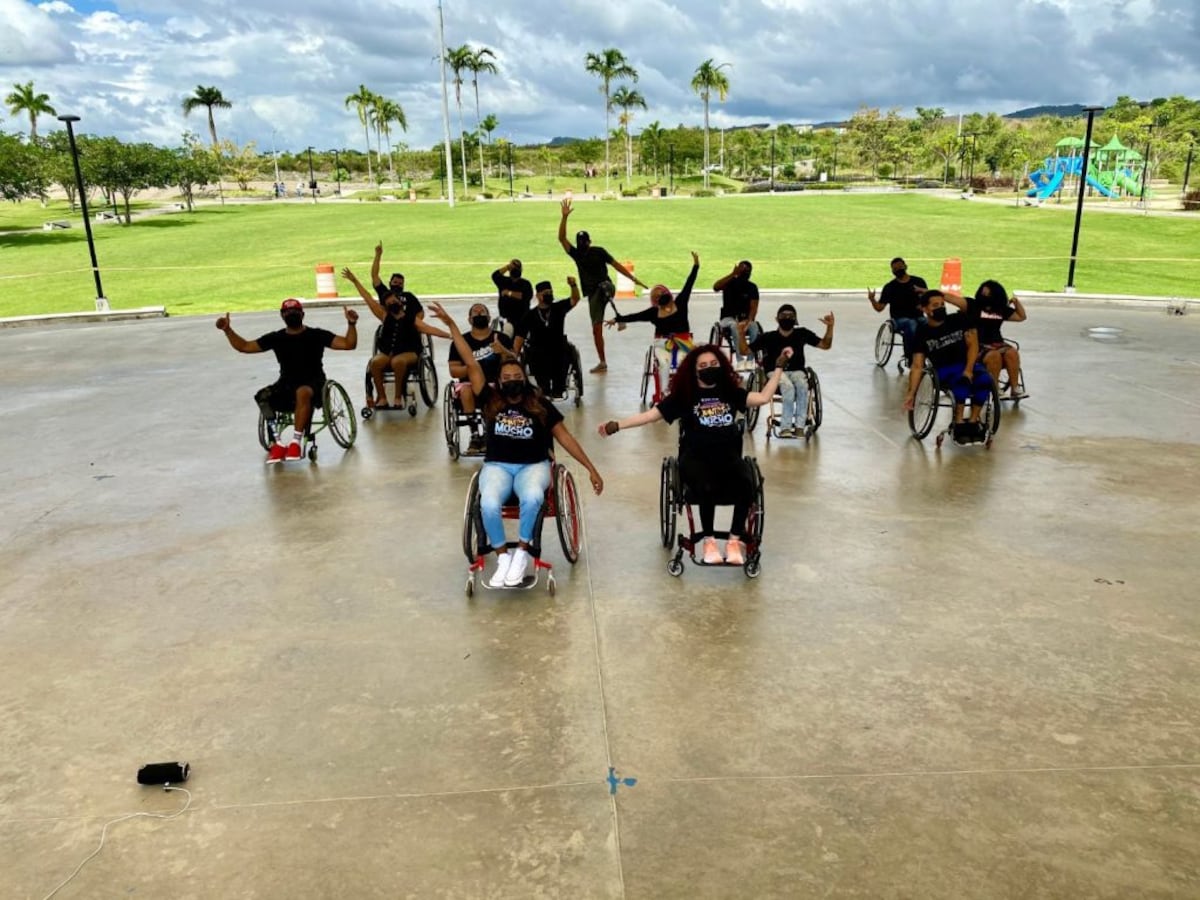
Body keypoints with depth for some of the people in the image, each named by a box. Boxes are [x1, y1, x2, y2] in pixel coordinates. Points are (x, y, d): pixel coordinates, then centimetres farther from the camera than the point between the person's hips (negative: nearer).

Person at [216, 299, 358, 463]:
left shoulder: (316, 335, -2)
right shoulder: (276, 338, 8)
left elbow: (348, 344, -10)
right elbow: (244, 347, 12)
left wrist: (351, 324, -25)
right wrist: (227, 329, 0)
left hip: (313, 384, -4)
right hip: (286, 384, 4)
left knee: (302, 392, -41)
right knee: (263, 397, -28)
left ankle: (296, 441, -35)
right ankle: (278, 442, -16)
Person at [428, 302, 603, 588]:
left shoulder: (540, 404, 3)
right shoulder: (491, 401, 4)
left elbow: (565, 437, 5)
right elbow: (472, 364, 0)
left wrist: (591, 468, 2)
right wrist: (451, 325, -4)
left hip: (533, 465, -1)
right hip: (497, 466, 1)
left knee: (532, 499, -35)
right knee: (488, 505, -31)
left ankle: (522, 552, -12)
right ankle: (502, 556, -8)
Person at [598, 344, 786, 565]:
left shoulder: (730, 392, 12)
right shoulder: (684, 396, 6)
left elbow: (763, 397, 2)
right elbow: (650, 415, 1)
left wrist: (779, 368, 3)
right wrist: (617, 425, -8)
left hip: (728, 456, 2)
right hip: (695, 457, -2)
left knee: (747, 483, -30)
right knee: (707, 487, -35)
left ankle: (735, 539, -15)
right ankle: (709, 540, -12)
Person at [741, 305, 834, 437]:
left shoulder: (802, 334, 9)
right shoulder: (768, 337, 4)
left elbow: (825, 345, 12)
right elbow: (745, 351, 4)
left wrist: (830, 327, -2)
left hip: (797, 371, 2)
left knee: (802, 386, -34)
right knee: (789, 388, -36)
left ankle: (799, 426, -32)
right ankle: (786, 427, -34)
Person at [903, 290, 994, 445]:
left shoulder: (960, 320, 2)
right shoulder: (922, 333, -1)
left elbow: (973, 345, -1)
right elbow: (917, 366, -3)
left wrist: (968, 370, -16)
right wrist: (912, 392, -11)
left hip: (968, 364, 2)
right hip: (944, 370, -2)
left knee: (985, 380, -32)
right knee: (962, 381, -37)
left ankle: (973, 422, -20)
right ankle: (959, 424, -25)